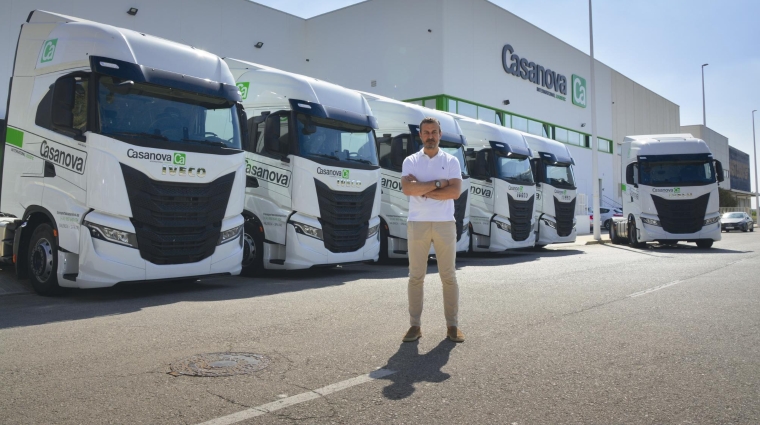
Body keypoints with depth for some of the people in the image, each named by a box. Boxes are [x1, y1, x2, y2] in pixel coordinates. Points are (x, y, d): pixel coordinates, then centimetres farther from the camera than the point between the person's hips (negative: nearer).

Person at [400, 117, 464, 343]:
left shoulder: (451, 161, 6)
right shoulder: (410, 161, 5)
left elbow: (455, 192, -8)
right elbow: (407, 189, -12)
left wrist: (422, 191, -10)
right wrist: (438, 183, -12)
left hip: (445, 224, 0)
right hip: (417, 224, 0)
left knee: (449, 276, 3)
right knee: (416, 276, 3)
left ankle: (452, 325, 11)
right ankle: (415, 325, 11)